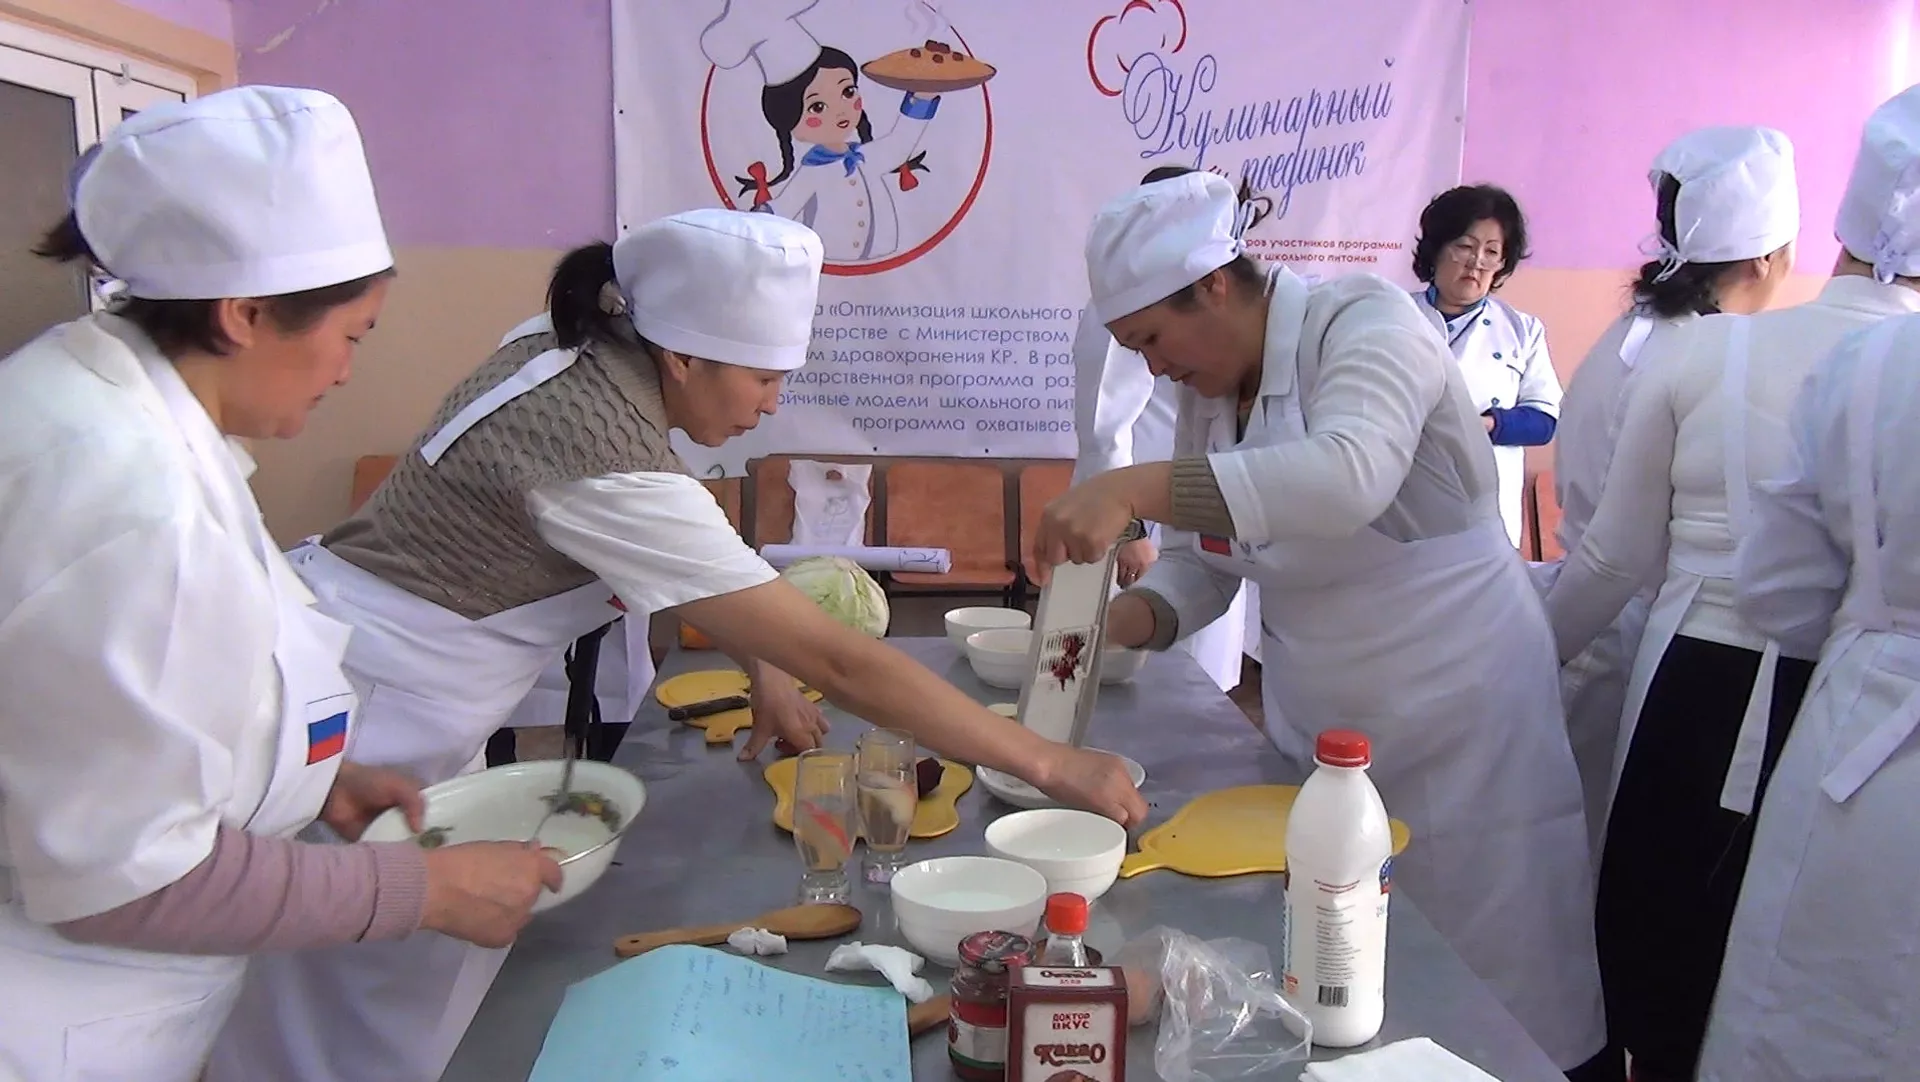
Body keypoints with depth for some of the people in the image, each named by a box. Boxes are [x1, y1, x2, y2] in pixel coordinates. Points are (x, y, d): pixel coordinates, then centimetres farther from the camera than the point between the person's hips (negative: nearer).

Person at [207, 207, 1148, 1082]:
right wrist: (1047, 763, -22)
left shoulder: (562, 358, -4)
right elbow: (838, 664, -29)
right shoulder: (603, 462, -29)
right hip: (353, 723, -8)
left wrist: (763, 660, 2)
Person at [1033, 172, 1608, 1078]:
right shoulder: (1209, 391, 6)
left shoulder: (1364, 324, -17)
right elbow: (1201, 562, 6)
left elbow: (1347, 476, -37)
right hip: (1316, 744, 7)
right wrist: (1117, 621, -13)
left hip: (1457, 732, -6)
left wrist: (1132, 488, -42)